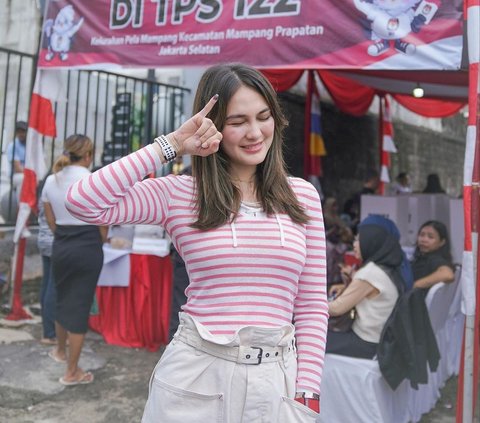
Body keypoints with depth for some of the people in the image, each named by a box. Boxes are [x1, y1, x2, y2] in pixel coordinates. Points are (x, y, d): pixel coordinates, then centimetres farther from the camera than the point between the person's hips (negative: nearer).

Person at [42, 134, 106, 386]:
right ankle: (71, 372, 12)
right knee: (80, 305, 2)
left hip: (60, 247, 5)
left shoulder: (51, 181, 4)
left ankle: (60, 350, 46)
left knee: (62, 299, 23)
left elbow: (51, 221, 10)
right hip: (88, 248, -5)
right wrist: (99, 242, 13)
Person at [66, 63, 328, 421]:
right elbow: (83, 203, -16)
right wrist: (171, 145, -12)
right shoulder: (180, 194, -3)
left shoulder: (303, 195, 2)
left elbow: (313, 304, 4)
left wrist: (306, 394, 0)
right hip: (194, 370, -1)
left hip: (276, 377, 2)